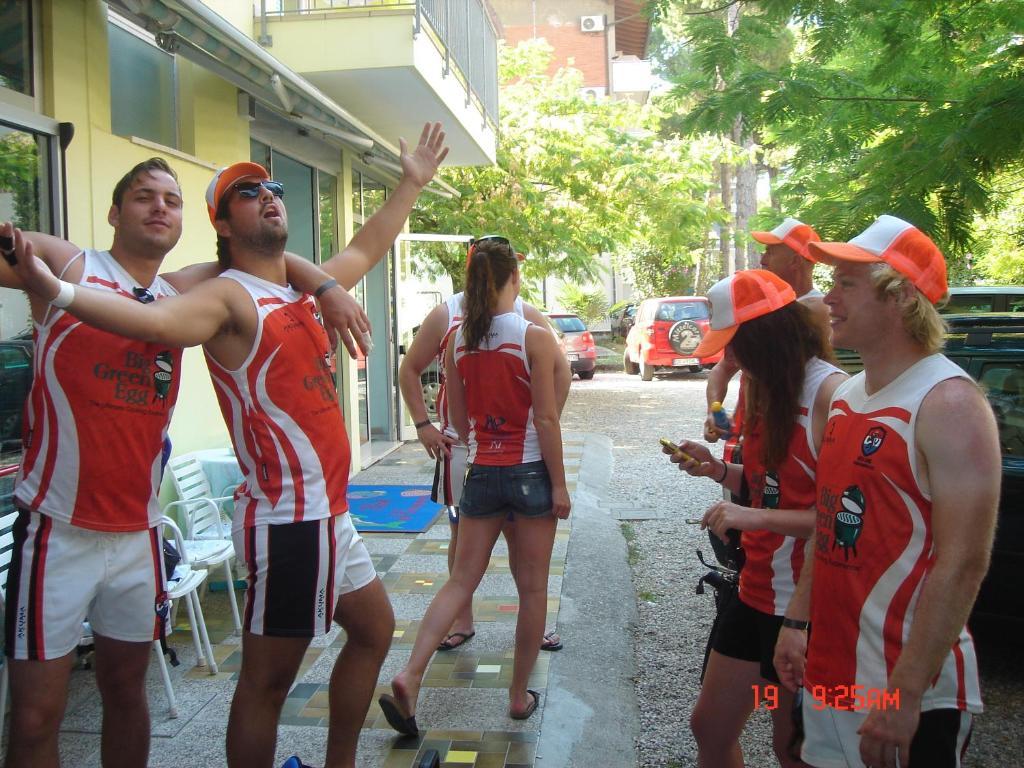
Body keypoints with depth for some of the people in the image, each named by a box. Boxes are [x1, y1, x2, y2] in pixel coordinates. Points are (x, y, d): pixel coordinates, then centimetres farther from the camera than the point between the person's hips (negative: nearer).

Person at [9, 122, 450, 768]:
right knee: (268, 680, -1)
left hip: (328, 513, 10)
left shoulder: (302, 290, 13)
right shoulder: (230, 296, -13)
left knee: (375, 628, 24)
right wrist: (57, 291, -49)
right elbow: (160, 319, -33)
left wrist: (413, 183, 35)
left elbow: (367, 249, 28)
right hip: (288, 521, -10)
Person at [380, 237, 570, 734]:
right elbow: (546, 420, -13)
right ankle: (520, 696, 22)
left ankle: (409, 677, -2)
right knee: (532, 589, 11)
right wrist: (559, 486, -7)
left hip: (481, 472, 4)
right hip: (530, 472, -3)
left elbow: (458, 419, 7)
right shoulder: (534, 338, -11)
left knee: (461, 580, 11)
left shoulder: (457, 340, 1)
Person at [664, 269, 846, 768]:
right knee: (710, 726, 18)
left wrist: (755, 517, -27)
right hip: (756, 590, 8)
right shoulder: (767, 386, 7)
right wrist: (717, 470, 1)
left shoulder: (829, 391, -20)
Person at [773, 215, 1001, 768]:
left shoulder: (947, 403, -17)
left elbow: (963, 564, -22)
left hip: (907, 684, -8)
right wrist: (796, 622, 14)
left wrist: (905, 692, -23)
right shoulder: (846, 397, 8)